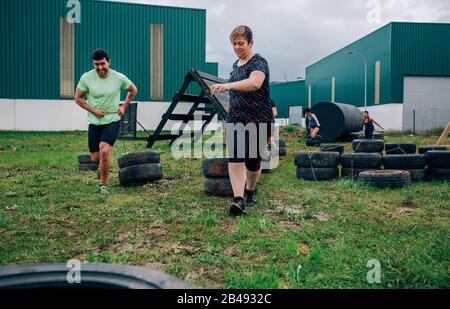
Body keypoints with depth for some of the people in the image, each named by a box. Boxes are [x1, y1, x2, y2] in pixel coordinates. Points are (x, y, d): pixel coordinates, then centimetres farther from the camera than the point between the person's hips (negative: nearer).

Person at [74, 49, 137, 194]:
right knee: (95, 158, 6)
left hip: (112, 121, -2)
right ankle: (104, 168, 45)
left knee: (104, 151, -23)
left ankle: (103, 185, -5)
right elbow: (78, 98, 3)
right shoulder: (86, 77, -7)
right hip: (94, 122, 2)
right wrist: (93, 110, -9)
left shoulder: (119, 78, -8)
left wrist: (124, 106, 4)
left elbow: (133, 90, 11)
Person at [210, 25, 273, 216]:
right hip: (235, 118, 6)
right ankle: (239, 199, -14)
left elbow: (255, 83, -34)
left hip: (258, 120, -6)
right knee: (234, 158, -11)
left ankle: (250, 193, 29)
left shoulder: (258, 62, -11)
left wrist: (228, 85, -48)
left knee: (252, 160, 4)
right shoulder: (236, 64, 14)